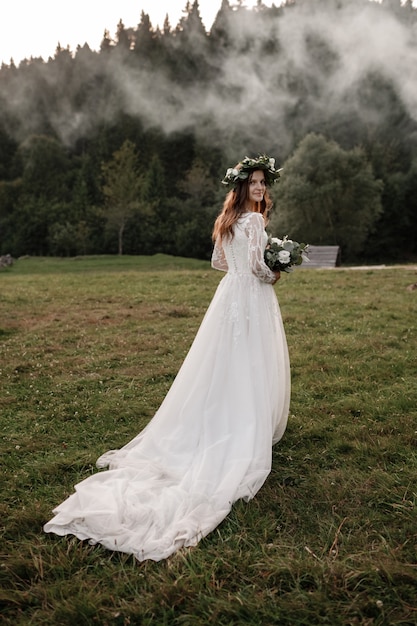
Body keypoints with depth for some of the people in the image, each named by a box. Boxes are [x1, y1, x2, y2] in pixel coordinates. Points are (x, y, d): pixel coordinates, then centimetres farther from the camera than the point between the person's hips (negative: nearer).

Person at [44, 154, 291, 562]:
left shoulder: (227, 220, 13)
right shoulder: (254, 220, -14)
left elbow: (218, 262, 19)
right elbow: (257, 265, -20)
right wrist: (271, 276, -1)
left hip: (229, 295, 8)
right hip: (252, 298, -8)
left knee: (221, 366, 12)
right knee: (251, 367, 0)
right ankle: (250, 433, 11)